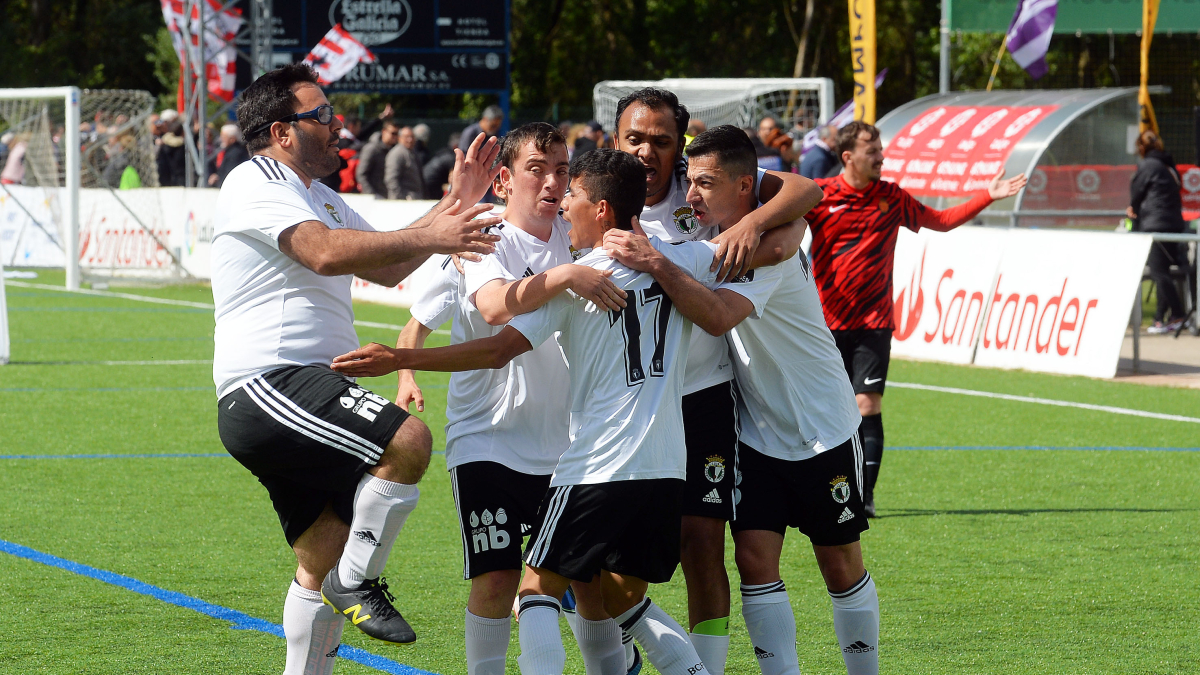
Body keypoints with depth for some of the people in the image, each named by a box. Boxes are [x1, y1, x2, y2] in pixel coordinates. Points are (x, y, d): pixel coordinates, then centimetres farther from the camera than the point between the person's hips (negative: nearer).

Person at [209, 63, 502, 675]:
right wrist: (429, 238, -24)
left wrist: (454, 206, 16)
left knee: (322, 559, 10)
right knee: (408, 440, -27)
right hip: (268, 383, -11)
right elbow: (325, 253, -22)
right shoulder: (256, 183, -6)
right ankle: (358, 581, -14)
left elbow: (386, 269, 25)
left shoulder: (320, 197, 27)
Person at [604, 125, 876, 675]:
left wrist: (655, 264, -44)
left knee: (840, 563, 4)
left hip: (823, 429, -6)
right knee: (754, 558, -6)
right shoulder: (705, 238, 1)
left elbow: (719, 316, -39)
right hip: (756, 435, 6)